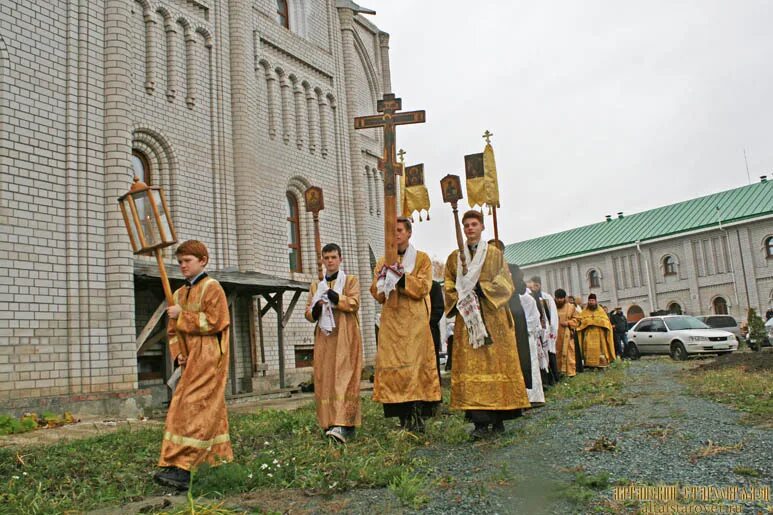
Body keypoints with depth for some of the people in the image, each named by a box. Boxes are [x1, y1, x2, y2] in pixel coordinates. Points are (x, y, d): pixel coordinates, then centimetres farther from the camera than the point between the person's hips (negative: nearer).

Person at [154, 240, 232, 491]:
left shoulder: (211, 287, -5)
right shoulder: (179, 294, 16)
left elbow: (213, 321, -16)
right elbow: (172, 330, 18)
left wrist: (182, 315, -13)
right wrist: (178, 353, 1)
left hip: (208, 357, -8)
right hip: (189, 360, 8)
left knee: (190, 407, -14)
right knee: (207, 409, 11)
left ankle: (180, 468, -17)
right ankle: (220, 454, 20)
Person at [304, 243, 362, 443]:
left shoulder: (351, 281, 10)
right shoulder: (316, 286, 21)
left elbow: (354, 304, -6)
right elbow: (308, 312, 15)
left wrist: (336, 298, -22)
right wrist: (315, 309, -8)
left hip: (345, 338, -4)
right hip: (324, 338, 4)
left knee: (344, 378, -14)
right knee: (324, 380, -1)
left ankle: (344, 425, -22)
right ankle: (330, 424, 3)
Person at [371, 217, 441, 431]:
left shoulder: (422, 259, 10)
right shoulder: (383, 262, 19)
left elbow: (423, 287, -4)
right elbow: (377, 294, 11)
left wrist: (400, 275, -15)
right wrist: (382, 277, -8)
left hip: (414, 320, -3)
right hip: (391, 321, 3)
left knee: (415, 364, -10)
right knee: (392, 366, -4)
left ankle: (418, 417, -8)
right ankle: (404, 419, 0)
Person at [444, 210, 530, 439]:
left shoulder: (495, 253, 10)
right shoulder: (454, 257, 15)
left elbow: (505, 283, 2)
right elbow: (449, 286, 11)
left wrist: (482, 289, -12)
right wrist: (459, 300, -7)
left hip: (493, 317, -1)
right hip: (467, 318, 1)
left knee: (496, 361, -3)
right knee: (472, 366, -8)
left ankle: (498, 417, 5)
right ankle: (480, 421, -10)